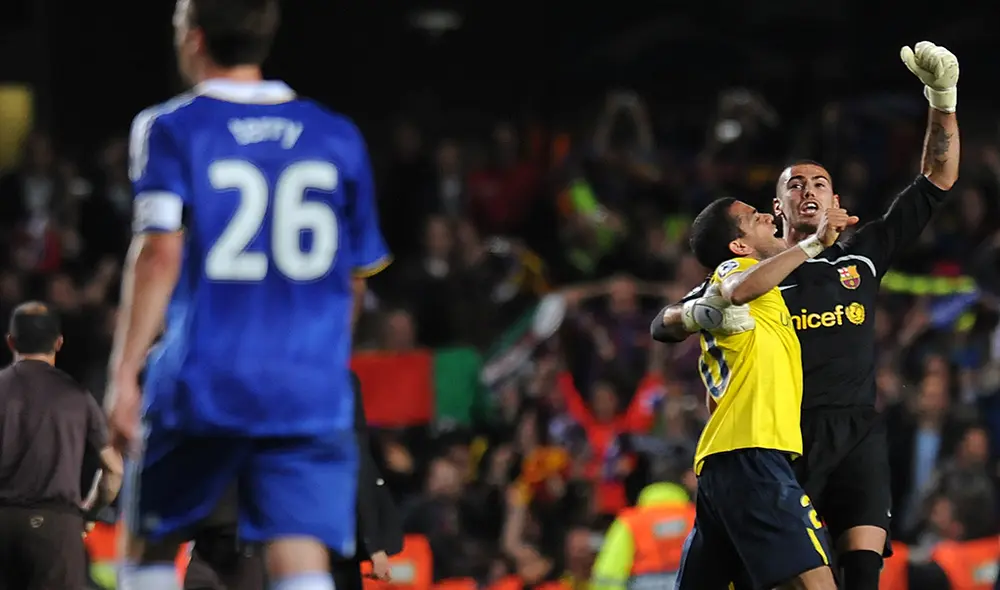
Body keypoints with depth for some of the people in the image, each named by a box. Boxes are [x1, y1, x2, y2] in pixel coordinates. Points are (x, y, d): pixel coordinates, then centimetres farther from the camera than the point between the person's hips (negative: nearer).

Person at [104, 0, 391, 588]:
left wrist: (124, 373, -13)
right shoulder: (338, 137, 10)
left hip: (202, 381, -2)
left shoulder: (172, 128, -1)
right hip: (310, 394, 2)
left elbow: (160, 253, -13)